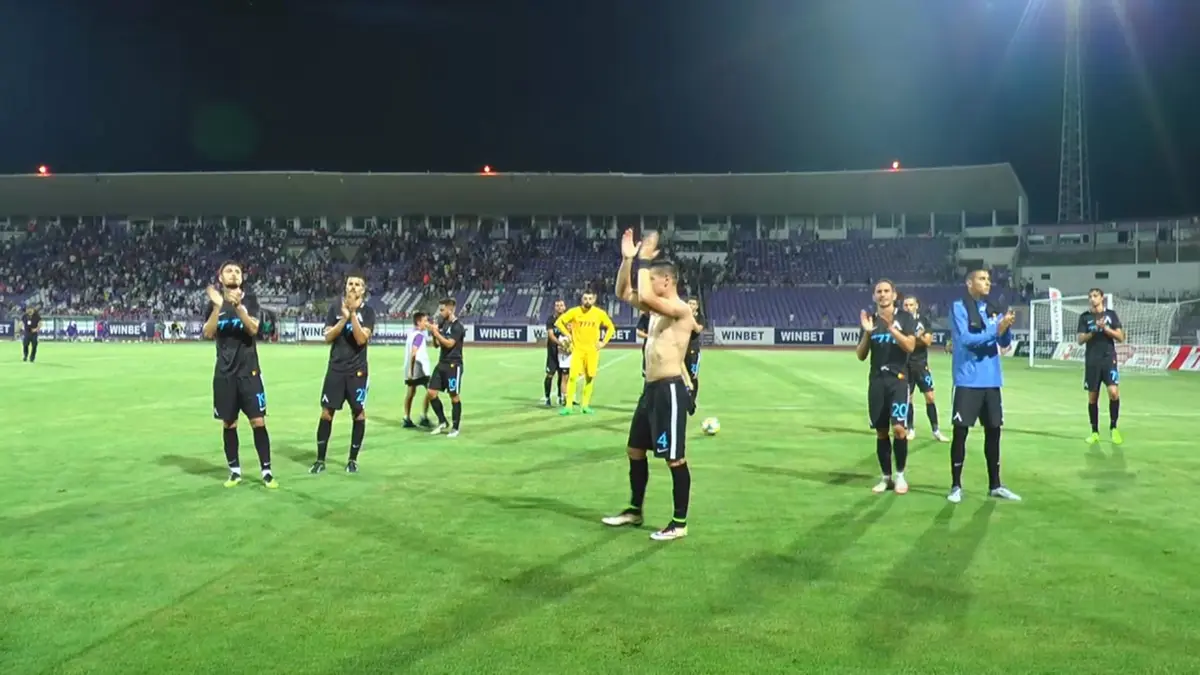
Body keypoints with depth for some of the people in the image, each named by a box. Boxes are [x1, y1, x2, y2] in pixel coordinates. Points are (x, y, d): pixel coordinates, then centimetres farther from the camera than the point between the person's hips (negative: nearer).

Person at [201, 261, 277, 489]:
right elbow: (208, 334, -8)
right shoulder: (214, 303, 5)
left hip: (249, 371, -2)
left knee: (258, 421, -5)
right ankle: (235, 471, 18)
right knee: (228, 423, 7)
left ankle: (266, 471, 1)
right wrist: (217, 307, -20)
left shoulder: (249, 300, 1)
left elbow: (253, 329, -13)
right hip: (224, 373, 2)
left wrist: (238, 306, -26)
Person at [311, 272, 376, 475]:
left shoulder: (368, 311, -4)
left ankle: (353, 459, 15)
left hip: (357, 370, -1)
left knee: (359, 414, 2)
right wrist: (344, 318, -16)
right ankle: (320, 460, 11)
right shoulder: (335, 306, 2)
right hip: (335, 369, 1)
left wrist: (353, 313, -23)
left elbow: (361, 339, -17)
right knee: (326, 413, 1)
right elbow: (327, 337, -4)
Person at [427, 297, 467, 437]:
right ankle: (442, 422, 17)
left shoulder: (457, 326, -12)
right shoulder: (443, 323, 10)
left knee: (454, 396, 0)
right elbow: (437, 344, 16)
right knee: (431, 393, 3)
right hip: (442, 364, 8)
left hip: (453, 365, -8)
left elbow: (449, 343, -22)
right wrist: (433, 332, 0)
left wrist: (436, 333, -21)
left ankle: (455, 428, 11)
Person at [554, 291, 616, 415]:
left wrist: (604, 342, 2)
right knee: (572, 376, -10)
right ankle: (569, 406, -4)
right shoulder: (574, 312, -6)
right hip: (578, 349, -2)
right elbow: (558, 322, 1)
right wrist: (568, 335, -4)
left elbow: (611, 327, 11)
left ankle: (585, 405, 16)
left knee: (590, 377, 5)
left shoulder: (600, 313, -1)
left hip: (592, 350, 2)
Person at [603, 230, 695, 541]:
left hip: (670, 389, -10)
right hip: (651, 388, 10)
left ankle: (680, 523, 7)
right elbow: (623, 293, 19)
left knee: (675, 458, -3)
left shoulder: (681, 309, -16)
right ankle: (634, 510, 30)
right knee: (635, 449, 17)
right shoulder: (657, 307, 13)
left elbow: (644, 297, -32)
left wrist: (644, 261, -19)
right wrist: (628, 259, 7)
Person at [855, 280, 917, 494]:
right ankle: (885, 476, 17)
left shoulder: (905, 318, 1)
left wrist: (891, 328, -23)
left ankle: (900, 475, 4)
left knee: (899, 428, -14)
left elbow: (910, 346, -13)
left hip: (898, 379, -3)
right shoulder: (871, 320, 9)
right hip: (877, 381, 3)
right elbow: (860, 356, 5)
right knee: (881, 431, 6)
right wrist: (867, 332, -10)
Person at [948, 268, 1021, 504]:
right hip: (968, 380, -6)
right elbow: (966, 339, -17)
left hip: (991, 380, 6)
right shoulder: (959, 307, -6)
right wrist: (996, 330, -23)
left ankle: (995, 485, 20)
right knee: (960, 432, -2)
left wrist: (1006, 327, -13)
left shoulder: (992, 310, 10)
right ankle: (956, 486, 7)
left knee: (993, 430, 10)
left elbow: (1004, 343, 6)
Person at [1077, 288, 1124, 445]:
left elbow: (1121, 337, 0)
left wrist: (1105, 328, -13)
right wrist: (1094, 330, -15)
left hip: (1109, 359, -1)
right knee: (1092, 397, 4)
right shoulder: (1085, 317, 6)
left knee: (1114, 392, -16)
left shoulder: (1111, 314, 5)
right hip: (1092, 361, 1)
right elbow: (1080, 340, -1)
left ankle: (1113, 428, 3)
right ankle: (1095, 432, 14)